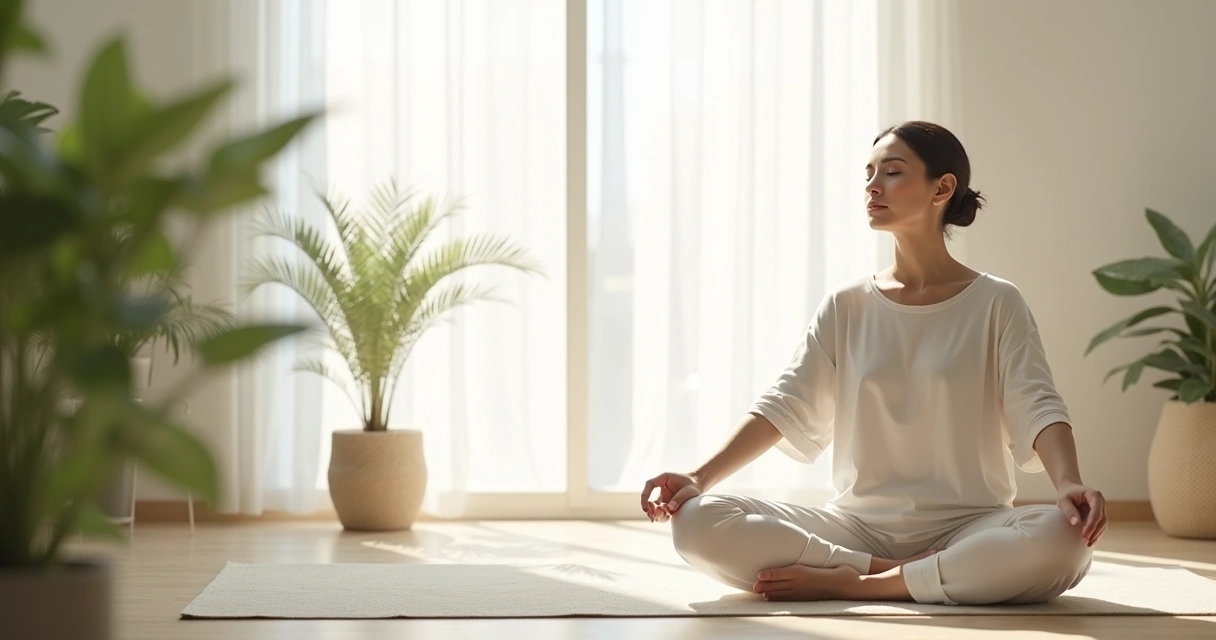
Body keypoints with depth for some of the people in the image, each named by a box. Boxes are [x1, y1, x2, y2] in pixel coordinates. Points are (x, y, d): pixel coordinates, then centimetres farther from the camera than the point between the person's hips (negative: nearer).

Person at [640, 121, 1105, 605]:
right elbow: (785, 406, 1)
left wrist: (1069, 484, -31)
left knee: (1064, 539, -37)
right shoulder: (846, 306, 9)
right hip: (857, 524, 2)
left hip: (967, 526, -2)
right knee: (697, 522, -22)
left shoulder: (996, 304, 1)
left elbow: (1036, 406, -11)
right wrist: (701, 477, -14)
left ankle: (845, 583, -23)